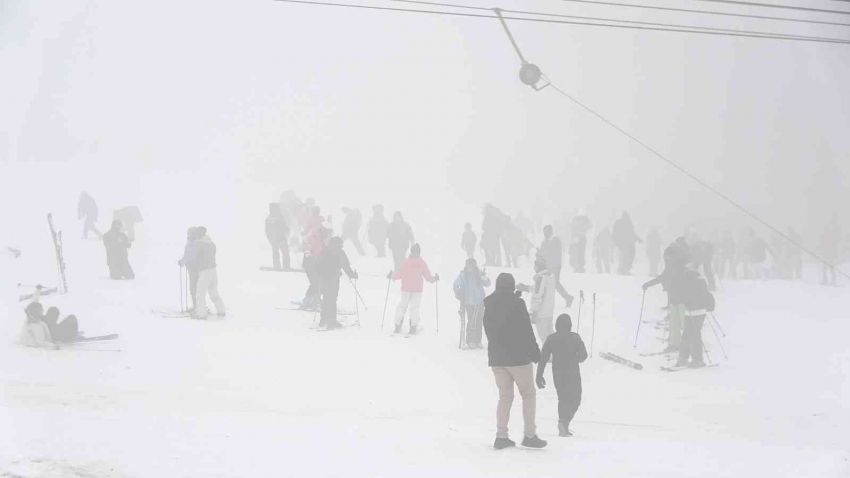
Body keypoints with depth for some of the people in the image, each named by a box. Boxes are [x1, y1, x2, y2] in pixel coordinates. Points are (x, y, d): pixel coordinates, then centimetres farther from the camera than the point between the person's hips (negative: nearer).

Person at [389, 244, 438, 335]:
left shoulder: (405, 262, -6)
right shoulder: (422, 263, -4)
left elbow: (400, 274, -6)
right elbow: (428, 276, 0)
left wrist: (392, 276, 11)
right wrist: (434, 279, 18)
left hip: (406, 289, 0)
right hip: (417, 289, 0)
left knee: (402, 306, 10)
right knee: (414, 307, 5)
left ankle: (398, 326, 8)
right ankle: (413, 328, 0)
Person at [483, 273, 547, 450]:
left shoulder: (489, 305, 7)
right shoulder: (517, 303, -12)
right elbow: (526, 330, -12)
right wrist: (535, 352, -4)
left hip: (496, 357, 6)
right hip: (518, 356, -5)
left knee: (505, 396, 13)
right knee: (528, 394, 7)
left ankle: (501, 436, 5)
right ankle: (530, 435, 3)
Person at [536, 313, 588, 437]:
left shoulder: (551, 338, 0)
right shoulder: (575, 337, -7)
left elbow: (543, 357, -3)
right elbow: (583, 355, -10)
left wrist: (539, 375, 1)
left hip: (557, 374, 4)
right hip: (572, 373, -4)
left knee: (563, 399, 19)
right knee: (574, 399, 4)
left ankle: (564, 427, 21)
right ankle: (564, 422, -20)